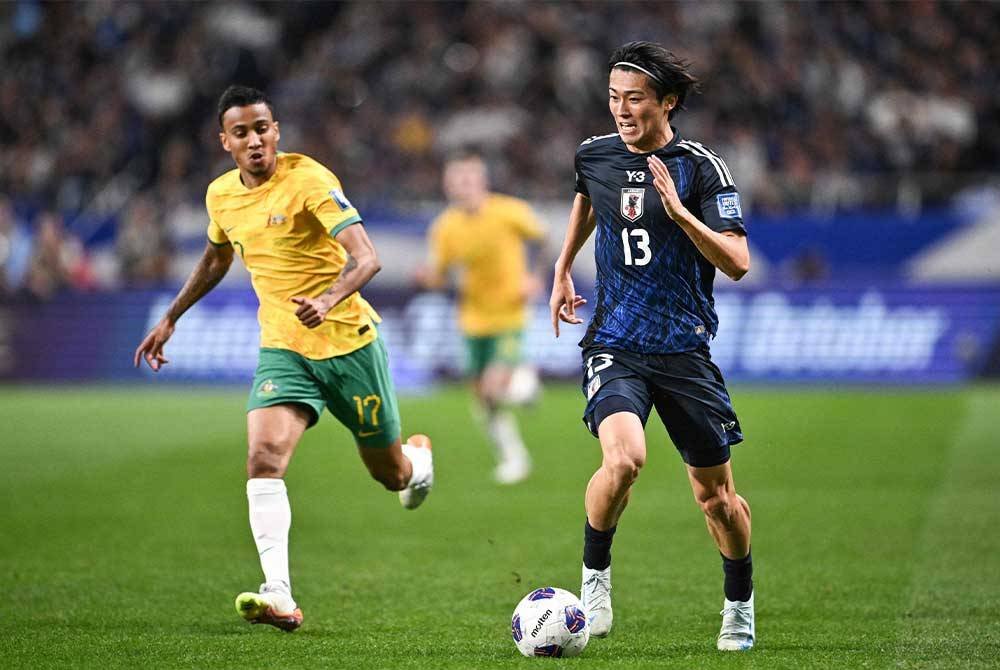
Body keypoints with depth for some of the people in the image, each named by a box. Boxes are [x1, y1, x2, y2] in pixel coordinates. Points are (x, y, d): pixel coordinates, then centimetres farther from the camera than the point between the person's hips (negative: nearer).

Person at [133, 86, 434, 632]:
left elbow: (366, 258, -26)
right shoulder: (221, 195, 3)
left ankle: (419, 456, 51)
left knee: (390, 472, 11)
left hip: (348, 341, -4)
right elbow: (215, 259, 25)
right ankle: (279, 597, -28)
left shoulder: (308, 179, -17)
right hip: (282, 347, 4)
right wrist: (170, 319, 26)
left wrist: (329, 300, -45)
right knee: (264, 458, -22)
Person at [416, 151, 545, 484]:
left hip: (510, 314, -4)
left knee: (495, 387, -18)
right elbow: (439, 276, 0)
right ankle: (512, 457, 28)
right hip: (475, 317, 4)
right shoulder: (445, 227, -6)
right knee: (484, 399, 8)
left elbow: (542, 240, 3)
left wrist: (536, 279, -8)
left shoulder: (510, 213, -14)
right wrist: (428, 277, -23)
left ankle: (523, 381, 17)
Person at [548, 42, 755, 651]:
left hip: (685, 348, -1)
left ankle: (740, 604, 32)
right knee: (624, 458, -27)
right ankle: (596, 573, -3)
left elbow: (737, 262, -16)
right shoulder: (594, 155, 4)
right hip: (614, 343, 1)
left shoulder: (700, 167, -8)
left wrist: (678, 210, -26)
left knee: (716, 495, 6)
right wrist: (563, 270, 30)